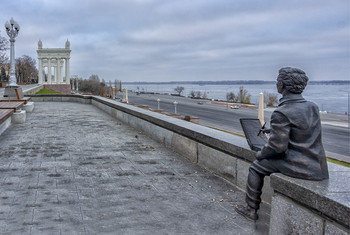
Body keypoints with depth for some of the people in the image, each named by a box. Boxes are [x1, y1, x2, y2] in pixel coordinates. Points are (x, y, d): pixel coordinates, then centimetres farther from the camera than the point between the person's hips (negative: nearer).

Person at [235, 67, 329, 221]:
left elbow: (277, 146, -18)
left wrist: (261, 154, 2)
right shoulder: (312, 107, 5)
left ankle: (251, 209, 23)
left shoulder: (281, 113, -19)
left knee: (257, 167, 12)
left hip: (298, 166, -8)